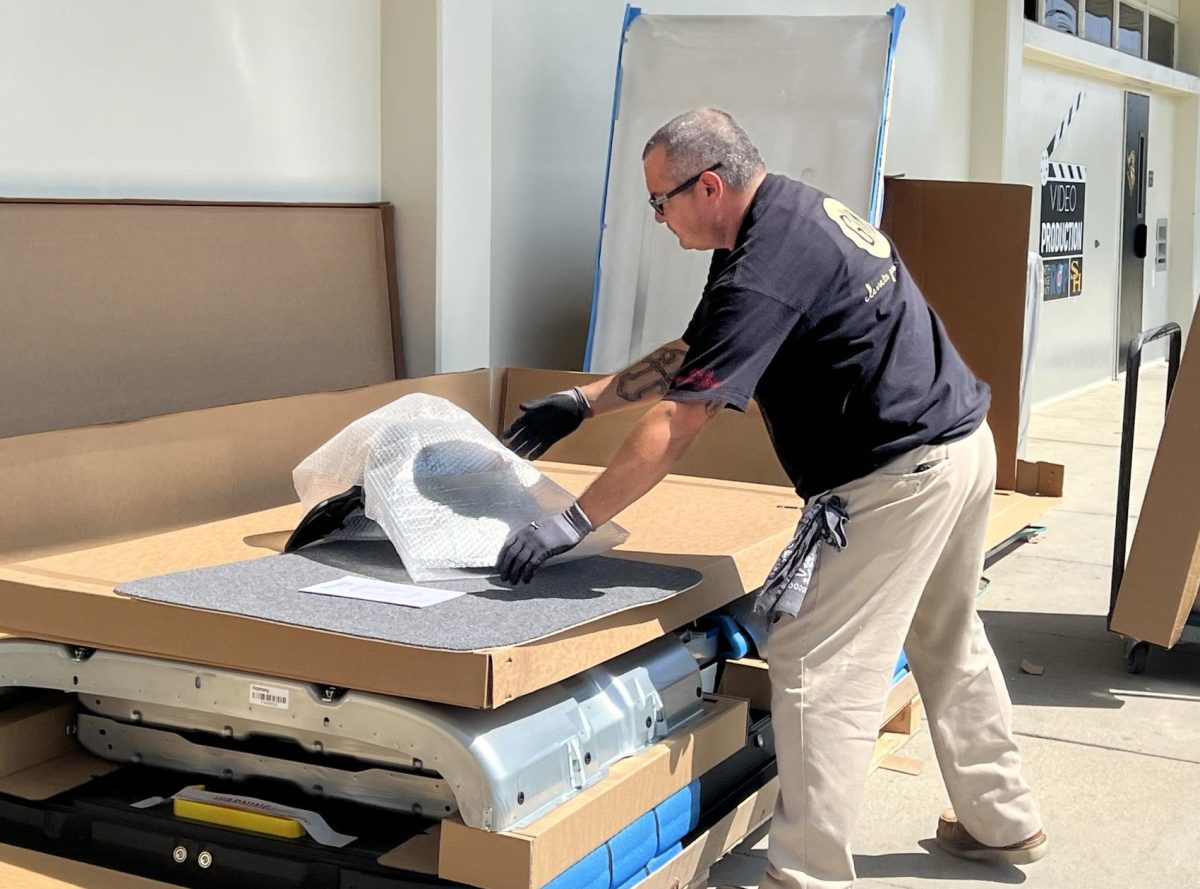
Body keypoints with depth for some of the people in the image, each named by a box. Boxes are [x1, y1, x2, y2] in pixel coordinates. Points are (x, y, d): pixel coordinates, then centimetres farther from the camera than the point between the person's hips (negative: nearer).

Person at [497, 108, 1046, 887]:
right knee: (949, 644, 23)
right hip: (964, 444, 11)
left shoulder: (766, 270, -21)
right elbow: (688, 354, 18)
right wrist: (582, 401, 16)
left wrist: (574, 522, -16)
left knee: (817, 669, -5)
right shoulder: (800, 209, 10)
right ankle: (1003, 822, 38)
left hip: (900, 476, -11)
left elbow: (675, 427, -22)